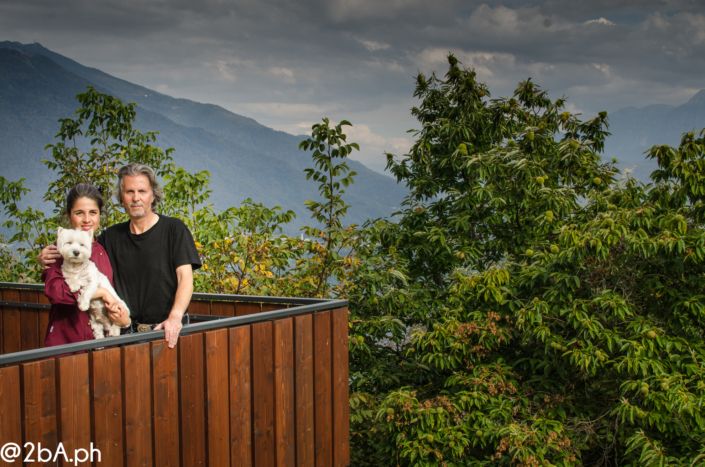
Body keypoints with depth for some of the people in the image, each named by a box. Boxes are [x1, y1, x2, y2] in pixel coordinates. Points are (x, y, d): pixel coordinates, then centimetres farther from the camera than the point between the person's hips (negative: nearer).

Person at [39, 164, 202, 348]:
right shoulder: (111, 236, 14)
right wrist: (47, 258, 0)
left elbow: (185, 278, -7)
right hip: (127, 331, 3)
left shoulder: (173, 229, 1)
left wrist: (175, 317, -23)